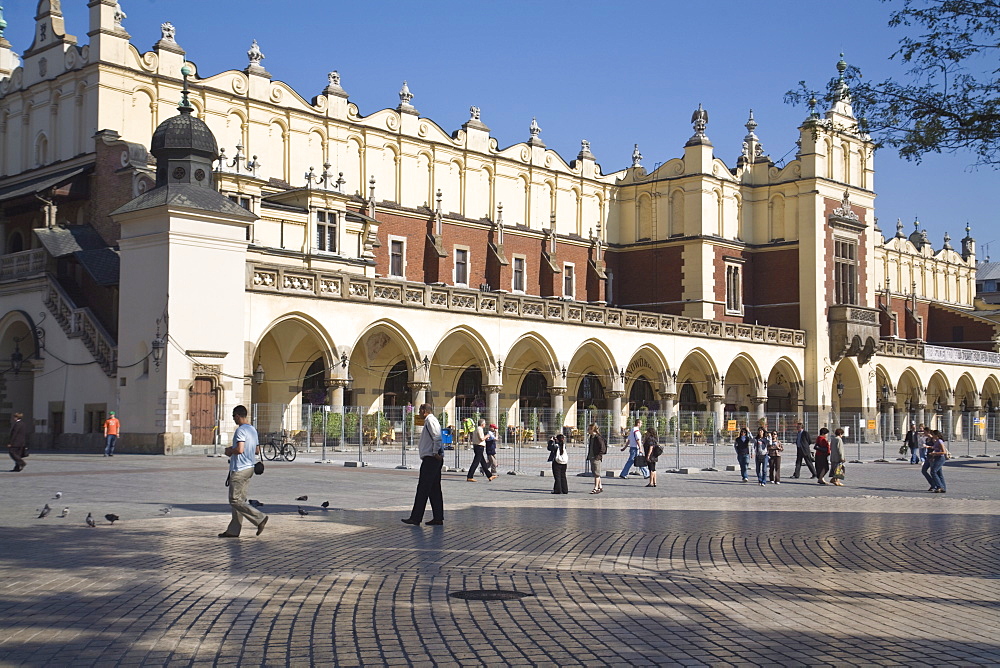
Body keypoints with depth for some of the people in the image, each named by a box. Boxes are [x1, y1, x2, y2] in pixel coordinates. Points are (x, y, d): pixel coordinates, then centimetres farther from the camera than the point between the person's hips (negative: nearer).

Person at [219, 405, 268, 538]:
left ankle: (259, 518, -12)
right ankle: (233, 530, 13)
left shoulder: (241, 430, -15)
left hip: (239, 470, -10)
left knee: (235, 500, -5)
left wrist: (230, 451, -6)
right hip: (249, 468, 10)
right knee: (239, 500, 11)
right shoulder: (253, 430, 13)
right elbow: (257, 451, 19)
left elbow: (239, 449, -27)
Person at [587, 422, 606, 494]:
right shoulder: (591, 437, 12)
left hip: (597, 458, -10)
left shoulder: (598, 437, -16)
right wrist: (589, 455, 15)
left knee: (596, 473, -7)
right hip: (592, 457, 10)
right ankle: (600, 487, 24)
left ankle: (596, 488, -6)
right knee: (594, 472, 14)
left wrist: (599, 455, -18)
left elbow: (603, 447, -18)